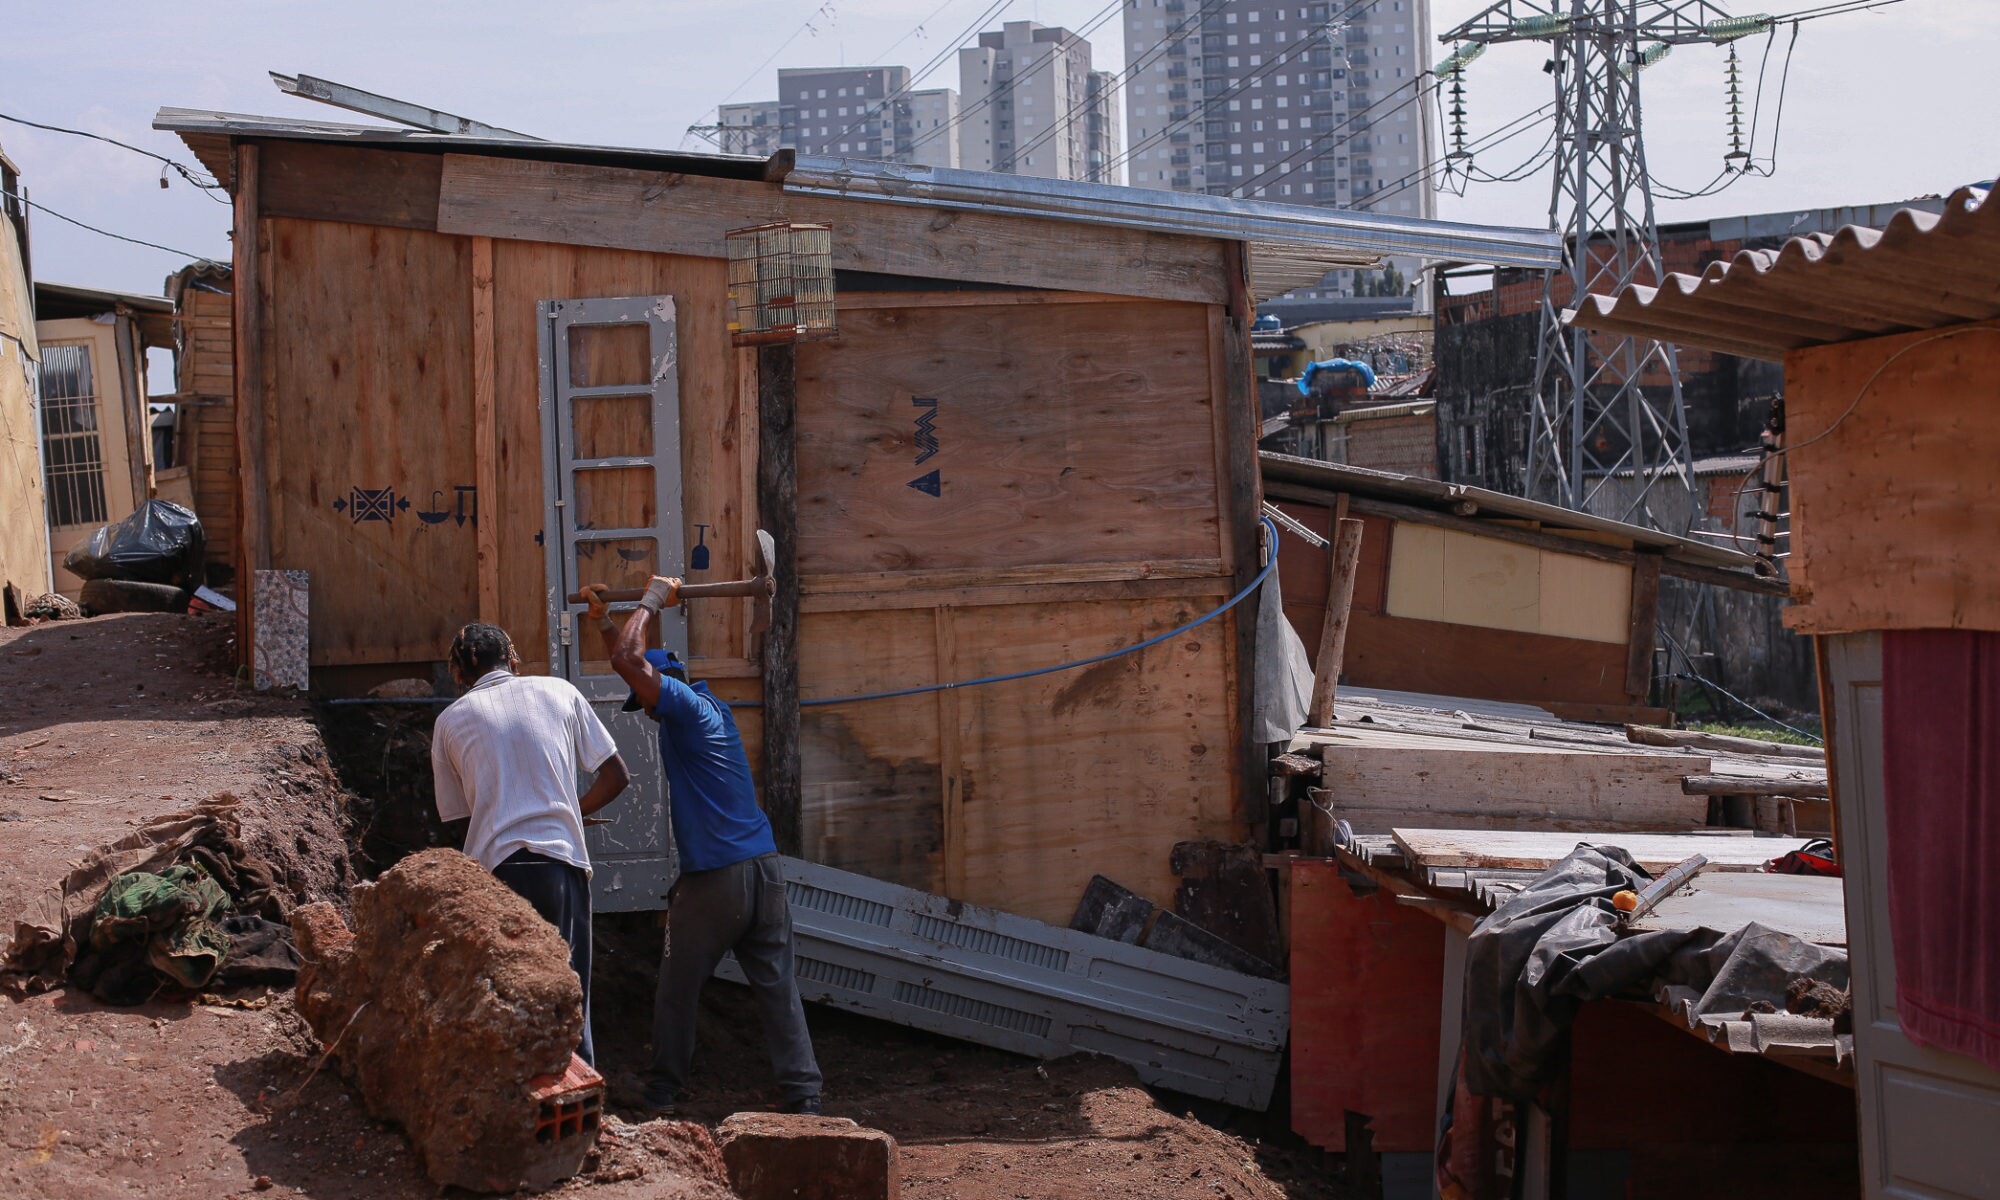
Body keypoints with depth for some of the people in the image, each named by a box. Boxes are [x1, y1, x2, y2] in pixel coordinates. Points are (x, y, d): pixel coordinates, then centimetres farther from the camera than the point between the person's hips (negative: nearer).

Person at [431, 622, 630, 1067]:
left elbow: (459, 813, 16)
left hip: (493, 869, 0)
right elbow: (616, 776, 12)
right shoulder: (558, 692, 11)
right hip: (561, 862, 0)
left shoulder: (450, 720, 13)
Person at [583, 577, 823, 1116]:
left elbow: (629, 660, -17)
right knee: (777, 986, 3)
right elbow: (634, 661, 31)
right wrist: (602, 619, 36)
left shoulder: (684, 706, -6)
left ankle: (663, 1095, 18)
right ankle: (803, 1095, -3)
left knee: (677, 990, 9)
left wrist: (653, 599, -3)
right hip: (764, 867, 7)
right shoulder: (710, 707, 18)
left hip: (713, 878, -7)